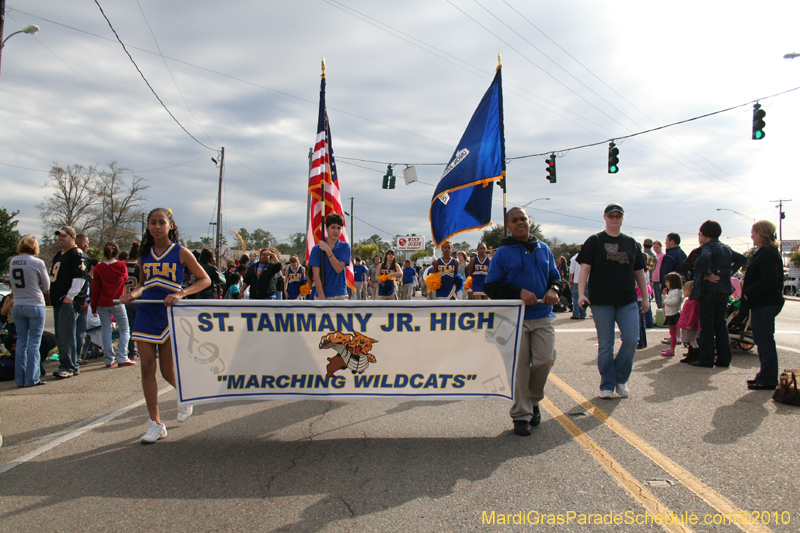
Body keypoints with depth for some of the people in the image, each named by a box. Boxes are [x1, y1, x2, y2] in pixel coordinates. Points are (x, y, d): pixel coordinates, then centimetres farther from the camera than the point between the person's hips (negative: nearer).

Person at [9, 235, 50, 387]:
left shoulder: (12, 262, 4)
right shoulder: (37, 262, -12)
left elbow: (13, 284, 14)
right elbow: (46, 286, -3)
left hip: (17, 306, 5)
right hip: (35, 305, -5)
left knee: (21, 343, 11)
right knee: (34, 343, 1)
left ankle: (20, 379, 15)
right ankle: (32, 378, 4)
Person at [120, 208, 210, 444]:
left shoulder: (180, 252, -3)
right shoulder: (144, 255, 9)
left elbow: (205, 279, -3)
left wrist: (180, 294, -17)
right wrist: (132, 295, -3)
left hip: (170, 316, -4)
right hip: (145, 315, 4)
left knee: (168, 371, -2)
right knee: (147, 367, 0)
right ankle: (155, 423, 8)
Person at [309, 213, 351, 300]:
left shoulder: (345, 247, 3)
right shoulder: (316, 249, 1)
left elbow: (339, 268, -10)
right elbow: (316, 274, -5)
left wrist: (327, 250, -13)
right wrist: (321, 297, -14)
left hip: (341, 296, 0)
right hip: (322, 295, 0)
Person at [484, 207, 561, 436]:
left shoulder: (543, 249, 13)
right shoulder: (502, 253, 2)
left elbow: (555, 276, 20)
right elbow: (491, 287, -2)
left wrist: (553, 290, -3)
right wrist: (519, 293, -14)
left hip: (543, 316, 3)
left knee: (545, 360, -6)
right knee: (519, 366, -2)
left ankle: (533, 401, 22)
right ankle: (521, 415, 9)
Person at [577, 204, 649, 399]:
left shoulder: (631, 243, 14)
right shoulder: (594, 241, 3)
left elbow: (639, 271, 18)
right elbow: (585, 268, -3)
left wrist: (645, 296, 15)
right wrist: (581, 293, -14)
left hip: (628, 301, 3)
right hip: (601, 302, -3)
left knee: (631, 340, -7)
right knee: (605, 345, 2)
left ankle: (621, 379, 14)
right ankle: (607, 385, 13)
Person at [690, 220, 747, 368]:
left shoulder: (708, 247, -10)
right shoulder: (726, 248, 15)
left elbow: (705, 258, -31)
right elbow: (742, 259, 24)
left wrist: (708, 275, -20)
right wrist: (730, 271, 14)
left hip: (708, 290, -8)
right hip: (724, 290, 8)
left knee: (707, 325, -3)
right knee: (721, 324, 12)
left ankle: (706, 359, -2)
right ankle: (724, 359, 14)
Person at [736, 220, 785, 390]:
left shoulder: (768, 255, -17)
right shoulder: (764, 253, 17)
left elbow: (769, 280, -26)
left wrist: (748, 293, -19)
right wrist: (746, 284, 13)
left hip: (766, 304, -11)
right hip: (762, 303, 11)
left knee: (765, 340, -6)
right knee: (762, 340, 15)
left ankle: (768, 380, 0)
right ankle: (765, 376, 23)